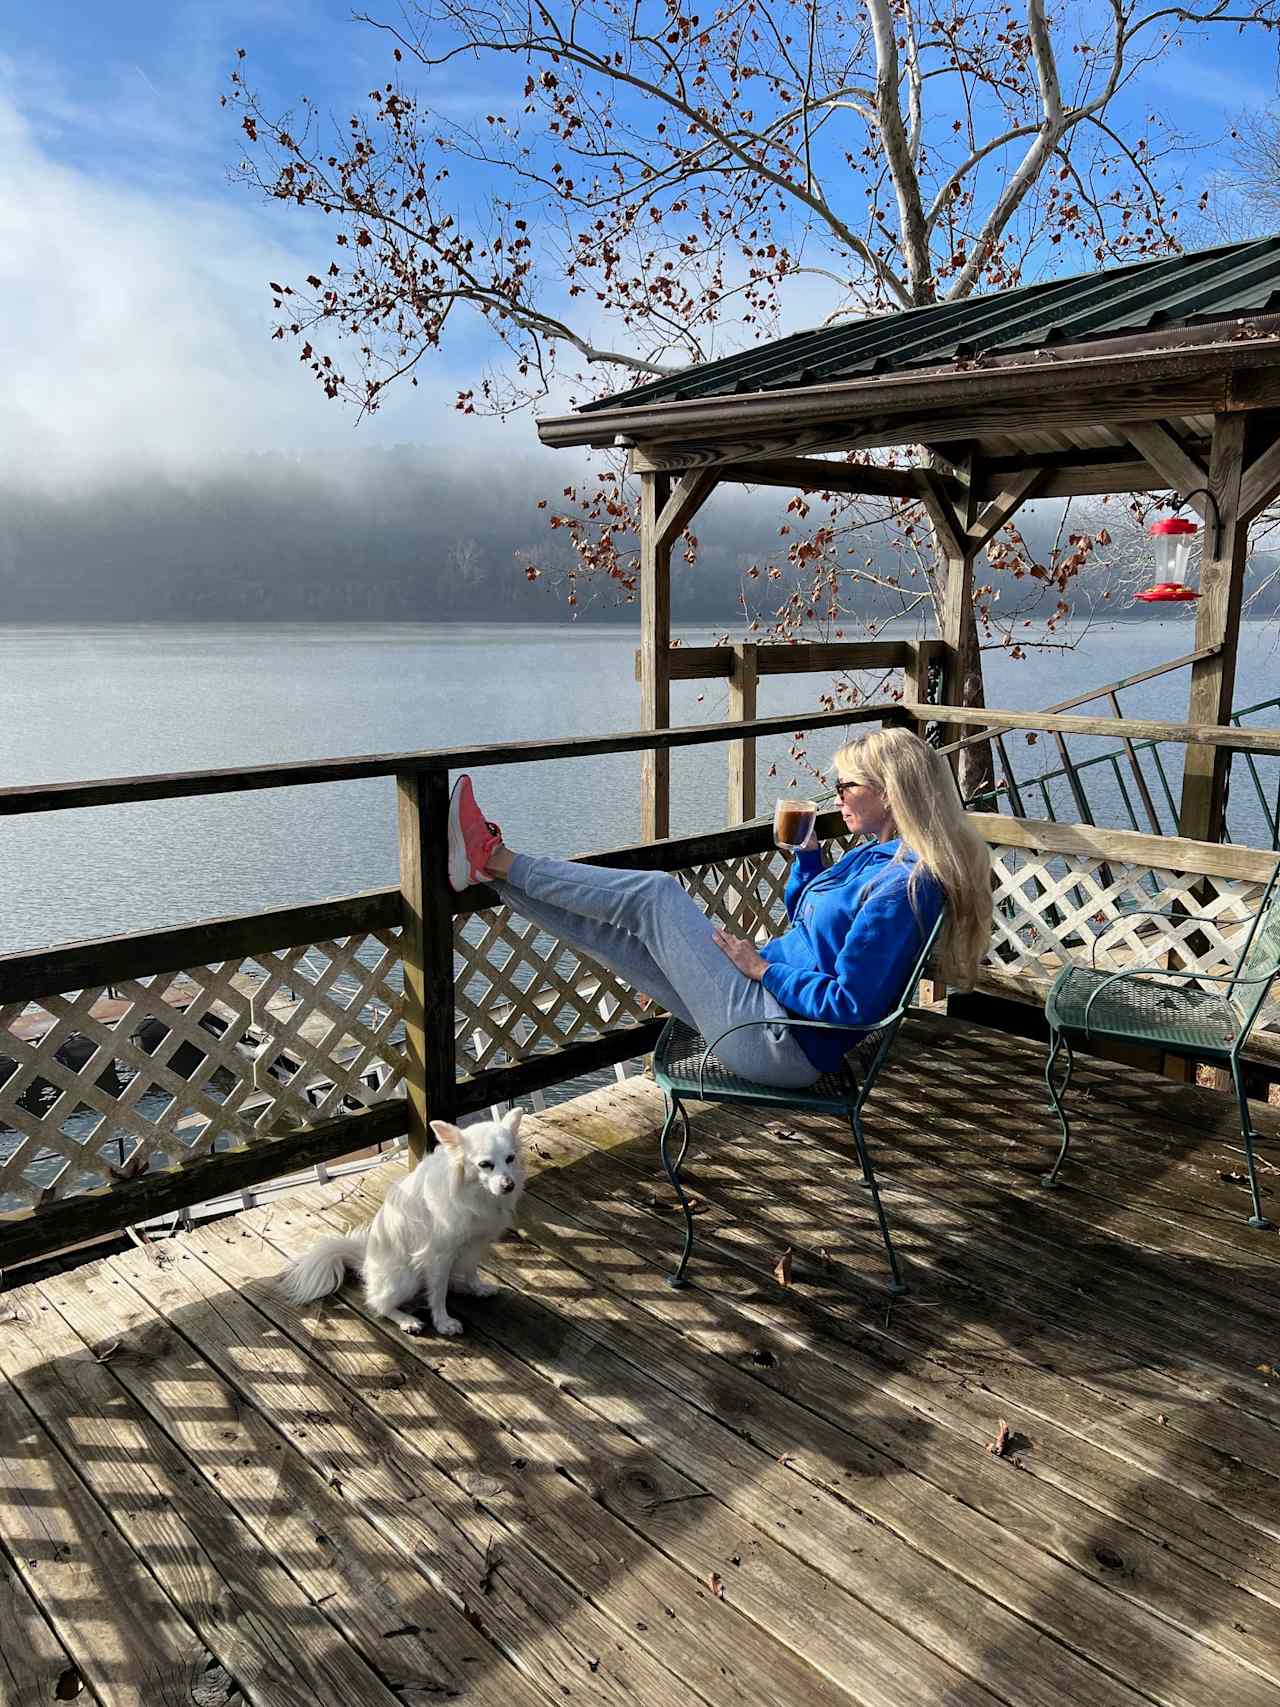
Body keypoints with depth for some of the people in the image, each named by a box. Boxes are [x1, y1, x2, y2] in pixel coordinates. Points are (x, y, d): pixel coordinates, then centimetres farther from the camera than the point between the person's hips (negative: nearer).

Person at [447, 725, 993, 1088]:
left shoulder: (907, 884, -20)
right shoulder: (873, 855, 10)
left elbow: (850, 1004, -25)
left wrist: (763, 969, -14)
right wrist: (807, 848, 11)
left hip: (779, 1042, -9)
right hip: (772, 1007, 9)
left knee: (655, 894, -10)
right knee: (612, 928, 5)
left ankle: (494, 860, 2)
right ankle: (491, 869, 15)